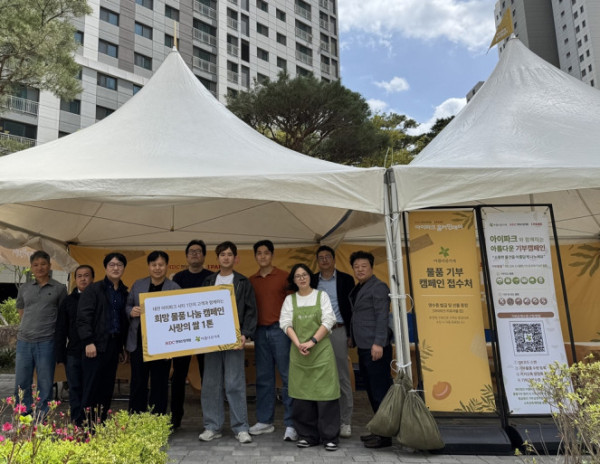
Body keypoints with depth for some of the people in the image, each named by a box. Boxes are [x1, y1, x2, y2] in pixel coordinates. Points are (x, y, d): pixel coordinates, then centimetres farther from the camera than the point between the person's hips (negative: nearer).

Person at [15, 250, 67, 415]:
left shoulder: (59, 289, 0)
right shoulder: (24, 288, 9)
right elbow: (21, 312, 19)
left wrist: (47, 326, 4)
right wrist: (31, 325, 9)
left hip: (46, 342, -3)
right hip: (24, 341, 3)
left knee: (45, 384, 4)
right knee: (21, 383, 10)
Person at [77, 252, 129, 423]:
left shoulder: (124, 292, 12)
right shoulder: (93, 289, -2)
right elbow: (83, 317, -9)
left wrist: (122, 347, 11)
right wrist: (88, 342, -16)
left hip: (114, 345, 5)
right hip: (97, 345, -5)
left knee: (107, 388, 10)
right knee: (91, 388, -1)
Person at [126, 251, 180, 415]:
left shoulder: (174, 288, -2)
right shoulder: (138, 285, 8)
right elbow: (127, 306, 13)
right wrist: (131, 311, -9)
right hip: (138, 343, 2)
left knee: (159, 385, 8)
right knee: (138, 384, 10)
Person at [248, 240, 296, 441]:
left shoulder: (284, 276, 0)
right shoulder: (251, 281, 11)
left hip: (280, 330, -4)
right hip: (260, 332, 4)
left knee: (287, 376, -2)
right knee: (263, 377, 10)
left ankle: (290, 424, 4)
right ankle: (264, 421, 21)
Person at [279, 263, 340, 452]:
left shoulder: (321, 295, 6)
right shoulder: (290, 299, 10)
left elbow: (328, 321, -3)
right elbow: (286, 323, 0)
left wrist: (312, 341, -13)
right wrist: (298, 344, -14)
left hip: (321, 350, -2)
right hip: (299, 353, 2)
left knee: (325, 393, -3)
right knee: (302, 394, 4)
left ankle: (330, 437, 8)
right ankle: (307, 436, 17)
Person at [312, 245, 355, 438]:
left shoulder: (346, 279, 4)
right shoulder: (312, 281, 10)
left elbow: (352, 307, 1)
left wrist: (351, 334, -4)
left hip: (338, 331, -2)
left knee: (342, 378, 2)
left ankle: (345, 422, 11)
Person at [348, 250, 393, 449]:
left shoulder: (378, 287, -8)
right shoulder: (357, 289, 18)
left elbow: (382, 316, -15)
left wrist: (378, 343, -22)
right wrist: (355, 340, 14)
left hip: (376, 348, -9)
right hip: (363, 348, 9)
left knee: (380, 392, -3)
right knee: (372, 392, 15)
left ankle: (386, 435, 6)